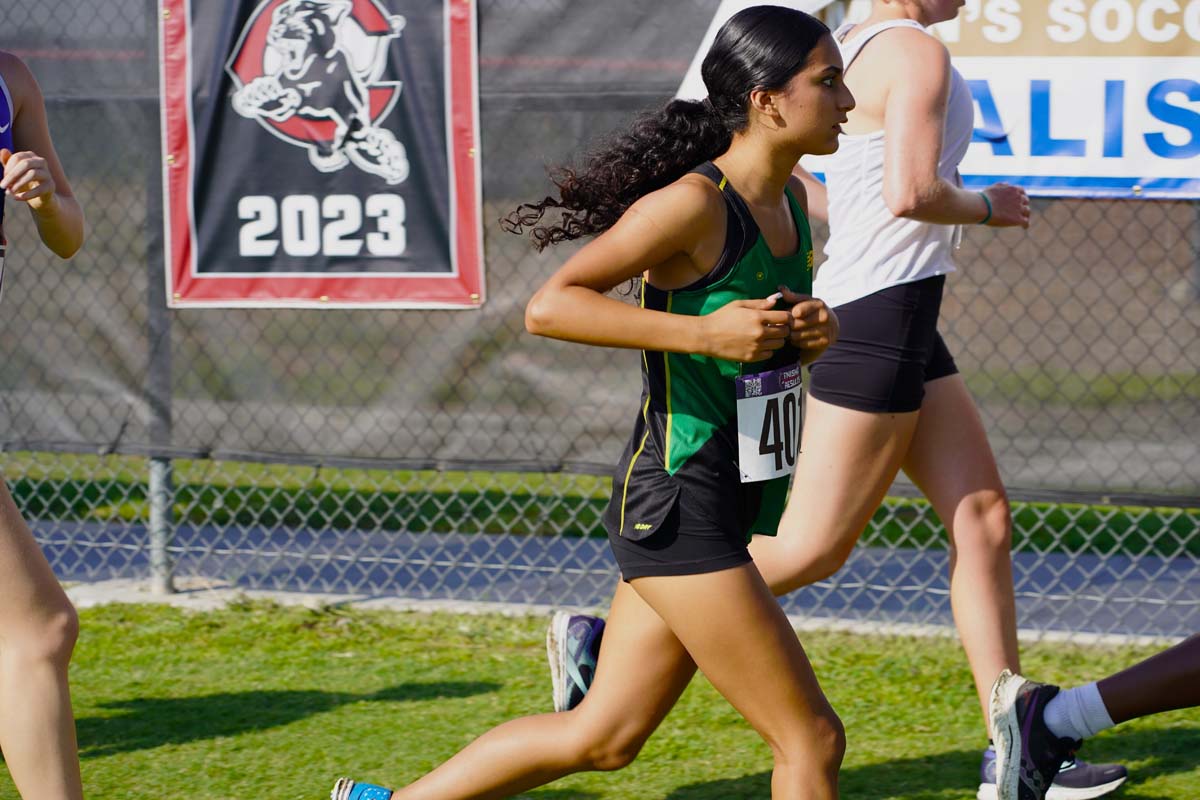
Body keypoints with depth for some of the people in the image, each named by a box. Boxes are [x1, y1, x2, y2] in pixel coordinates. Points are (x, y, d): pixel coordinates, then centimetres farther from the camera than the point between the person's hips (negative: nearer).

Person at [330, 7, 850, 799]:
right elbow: (551, 305, -20)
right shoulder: (692, 204, -17)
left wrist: (817, 331, 1)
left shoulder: (791, 199, 9)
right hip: (678, 511, -9)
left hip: (726, 516, 9)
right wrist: (703, 332, -25)